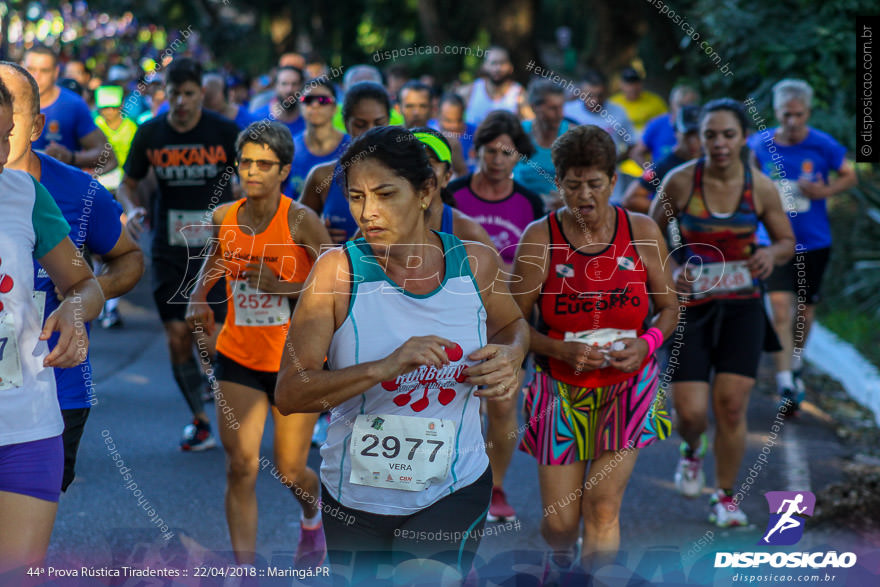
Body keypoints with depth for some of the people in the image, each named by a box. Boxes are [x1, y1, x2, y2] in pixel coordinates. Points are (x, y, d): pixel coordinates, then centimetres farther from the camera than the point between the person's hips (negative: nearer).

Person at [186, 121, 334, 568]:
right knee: (241, 467, -8)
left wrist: (280, 286, -26)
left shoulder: (300, 220, -14)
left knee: (290, 472, 7)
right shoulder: (225, 217, -1)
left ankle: (312, 518, 44)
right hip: (239, 357, 3)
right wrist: (198, 296, 3)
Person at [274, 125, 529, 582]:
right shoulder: (337, 270, -12)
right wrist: (387, 367, -30)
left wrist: (510, 357, -5)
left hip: (454, 489, 0)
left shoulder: (474, 262, -4)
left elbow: (512, 325, 19)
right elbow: (288, 394, -18)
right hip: (356, 496, 0)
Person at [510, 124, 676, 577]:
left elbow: (668, 307, 5)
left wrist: (647, 343, -15)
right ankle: (561, 556, 39)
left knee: (602, 506, -11)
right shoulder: (540, 237, -9)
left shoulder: (642, 231, -5)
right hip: (562, 387, 0)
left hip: (626, 385, 1)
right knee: (560, 521, 1)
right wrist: (563, 350, -22)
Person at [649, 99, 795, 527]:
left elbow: (787, 239, 8)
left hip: (741, 307, 1)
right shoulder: (680, 181, -9)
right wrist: (668, 270, -13)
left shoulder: (760, 187, -5)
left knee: (731, 405, -4)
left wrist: (773, 254, -15)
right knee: (690, 411, -7)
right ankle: (692, 450, 32)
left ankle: (725, 497, 17)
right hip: (690, 304, -1)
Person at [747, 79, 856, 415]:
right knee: (780, 306, -14)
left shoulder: (823, 145, -7)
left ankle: (795, 364, 41)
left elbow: (850, 176, 3)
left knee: (805, 308, 13)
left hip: (813, 242, 1)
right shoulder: (760, 143, -3)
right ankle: (786, 387, -15)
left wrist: (825, 191, -14)